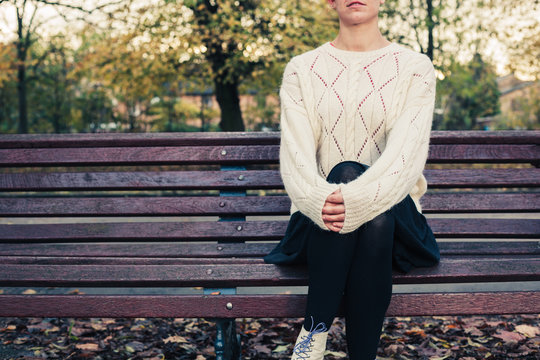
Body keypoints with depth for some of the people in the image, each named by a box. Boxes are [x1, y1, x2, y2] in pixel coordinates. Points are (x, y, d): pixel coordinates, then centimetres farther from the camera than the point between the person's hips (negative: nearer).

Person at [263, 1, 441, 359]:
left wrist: (360, 199, -31)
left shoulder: (415, 69, 3)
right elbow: (295, 153, -7)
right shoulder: (301, 70, 7)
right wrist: (318, 199, -29)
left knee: (375, 219, -36)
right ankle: (315, 331, -29)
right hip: (320, 213, 1)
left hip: (392, 208, 0)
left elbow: (407, 153, -12)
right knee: (347, 172, -34)